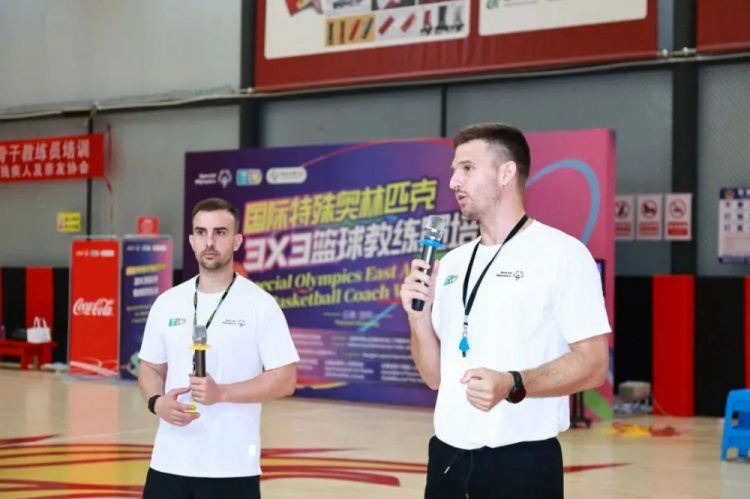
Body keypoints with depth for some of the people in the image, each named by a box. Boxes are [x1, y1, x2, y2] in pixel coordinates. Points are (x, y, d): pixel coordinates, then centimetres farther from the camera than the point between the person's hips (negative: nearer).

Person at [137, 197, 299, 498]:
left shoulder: (260, 305, -6)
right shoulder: (167, 303, 8)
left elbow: (284, 379, -8)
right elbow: (150, 368, 16)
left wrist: (220, 392, -20)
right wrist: (156, 401, -7)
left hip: (232, 467, -4)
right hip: (169, 461, 4)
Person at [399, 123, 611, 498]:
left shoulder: (561, 253, -6)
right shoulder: (452, 264, 13)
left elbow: (593, 364, -11)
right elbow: (436, 376, 14)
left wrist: (513, 385, -25)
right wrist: (418, 315, -2)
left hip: (521, 461, -6)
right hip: (448, 456, 6)